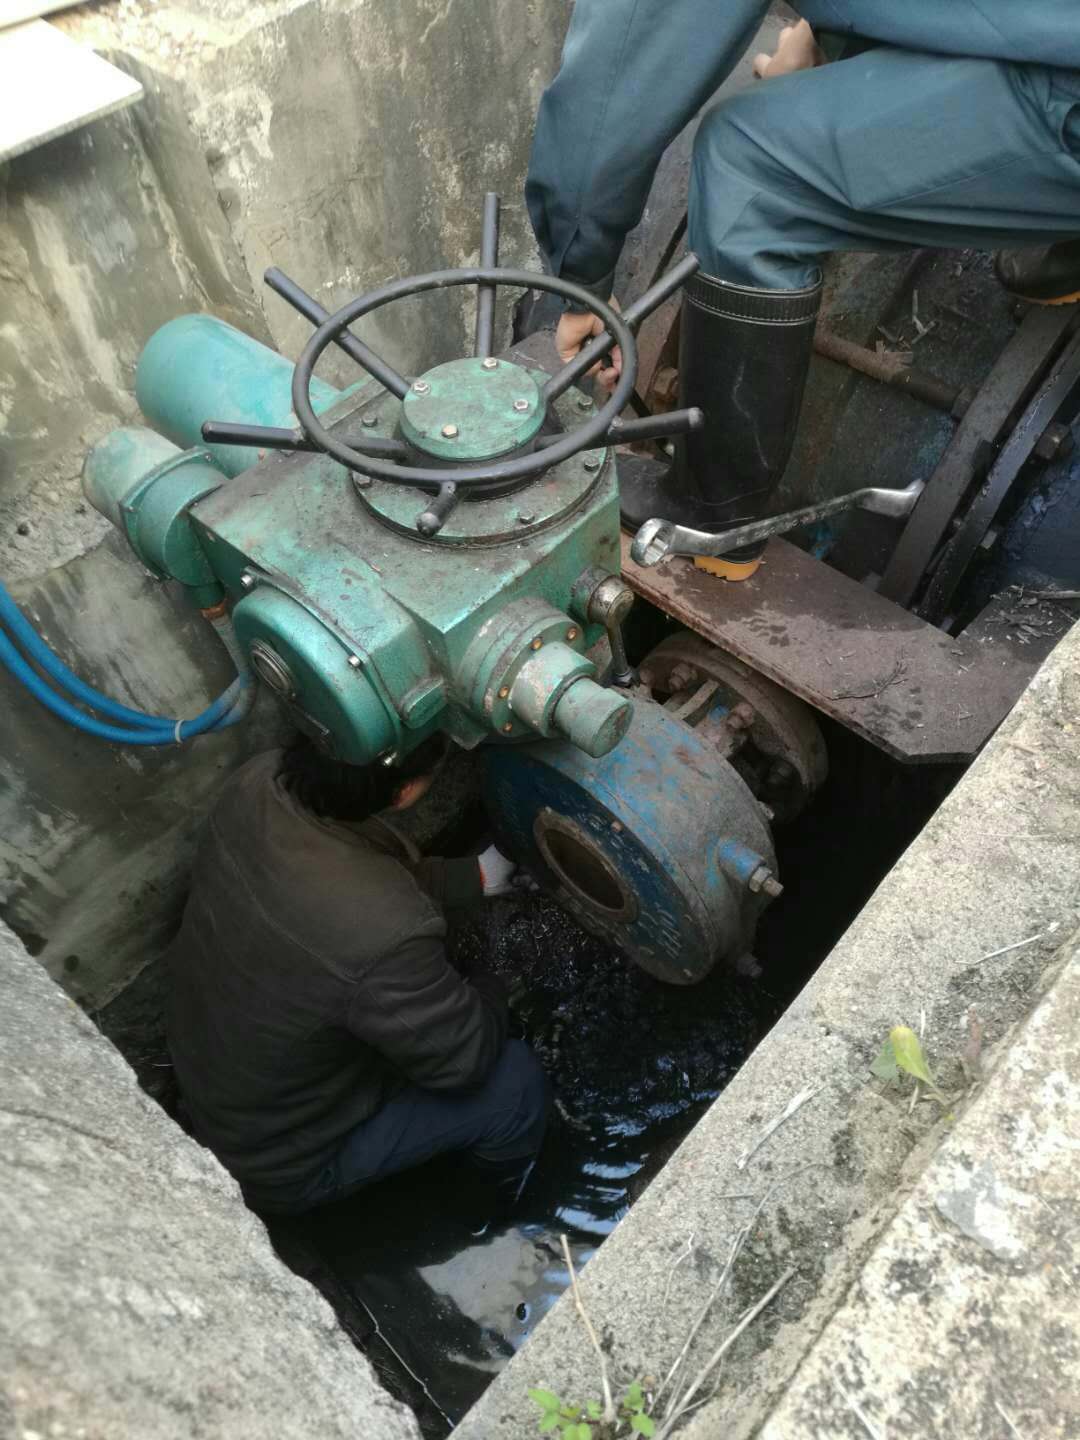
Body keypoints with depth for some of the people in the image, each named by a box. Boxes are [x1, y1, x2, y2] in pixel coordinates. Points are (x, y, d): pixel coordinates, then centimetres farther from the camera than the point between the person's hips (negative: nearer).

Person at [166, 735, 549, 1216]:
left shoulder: (257, 781, -22)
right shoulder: (382, 933, -43)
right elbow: (463, 1056, -22)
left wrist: (476, 874, 6)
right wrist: (487, 991, -1)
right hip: (282, 1164, -6)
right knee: (516, 1082, -1)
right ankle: (502, 1199, 34)